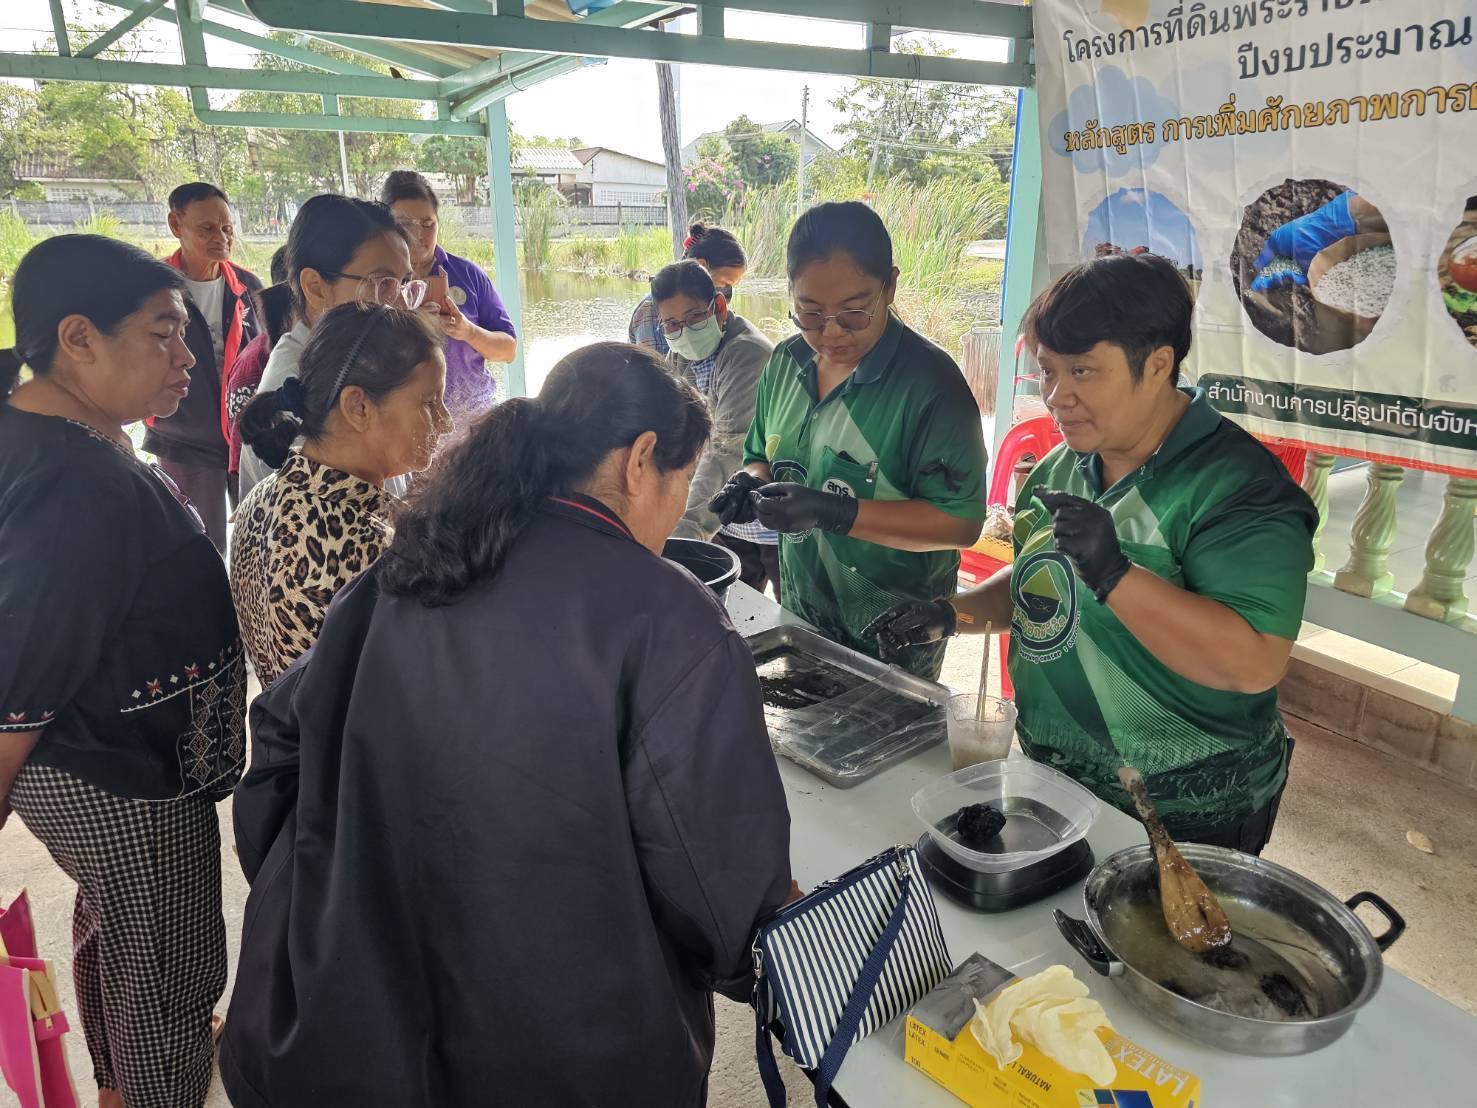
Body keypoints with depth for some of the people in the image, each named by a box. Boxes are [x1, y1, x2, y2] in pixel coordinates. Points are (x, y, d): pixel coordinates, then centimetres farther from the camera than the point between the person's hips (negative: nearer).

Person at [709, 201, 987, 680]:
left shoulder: (930, 381, -20)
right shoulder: (786, 362, -1)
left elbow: (961, 523, -22)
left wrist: (833, 511, -31)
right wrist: (753, 480, -11)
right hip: (798, 617, 6)